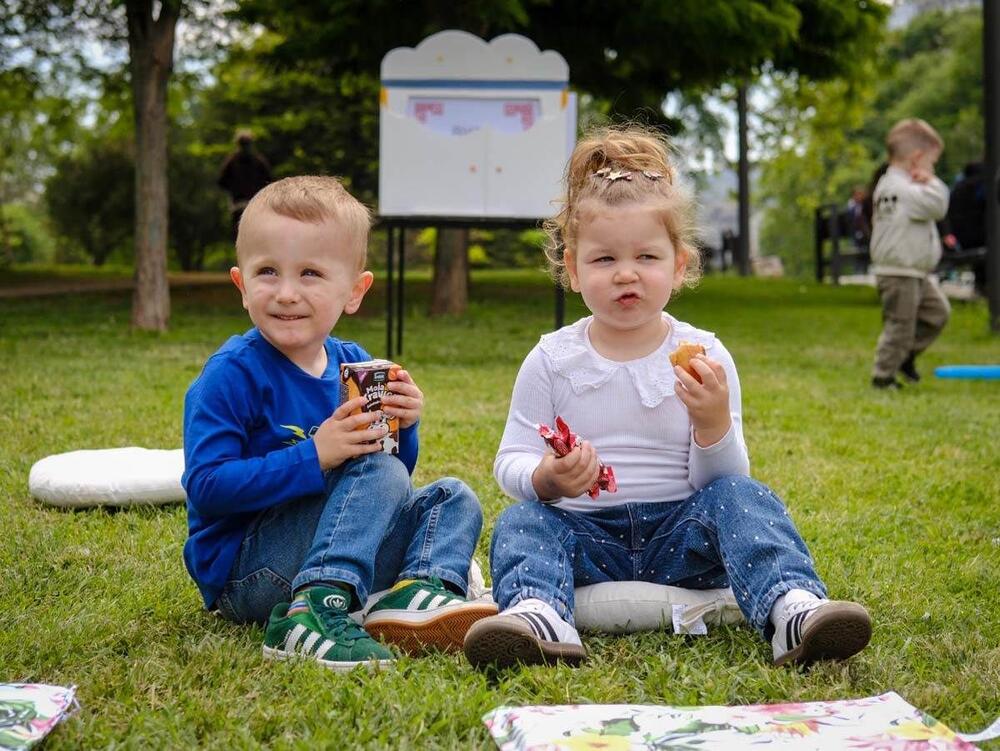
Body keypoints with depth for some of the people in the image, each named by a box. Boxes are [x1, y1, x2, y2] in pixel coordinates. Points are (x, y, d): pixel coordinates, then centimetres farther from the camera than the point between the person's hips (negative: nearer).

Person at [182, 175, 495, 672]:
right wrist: (312, 458, -28)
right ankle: (317, 610, -40)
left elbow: (389, 493, 14)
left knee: (453, 498, 5)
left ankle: (419, 588, -24)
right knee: (378, 474, -23)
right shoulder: (232, 374, -14)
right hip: (242, 570, -7)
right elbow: (205, 486, -23)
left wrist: (402, 428, -7)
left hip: (345, 558, 8)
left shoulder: (352, 365, 6)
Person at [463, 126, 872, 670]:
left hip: (680, 534, 0)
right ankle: (537, 614, -54)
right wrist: (546, 479, -24)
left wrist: (714, 424, -23)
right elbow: (510, 462, 0)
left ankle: (792, 608, -45)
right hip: (584, 533, 1)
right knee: (521, 522, -25)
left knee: (742, 498, -25)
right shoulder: (552, 360, 2)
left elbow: (723, 479, -2)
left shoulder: (705, 358, 0)